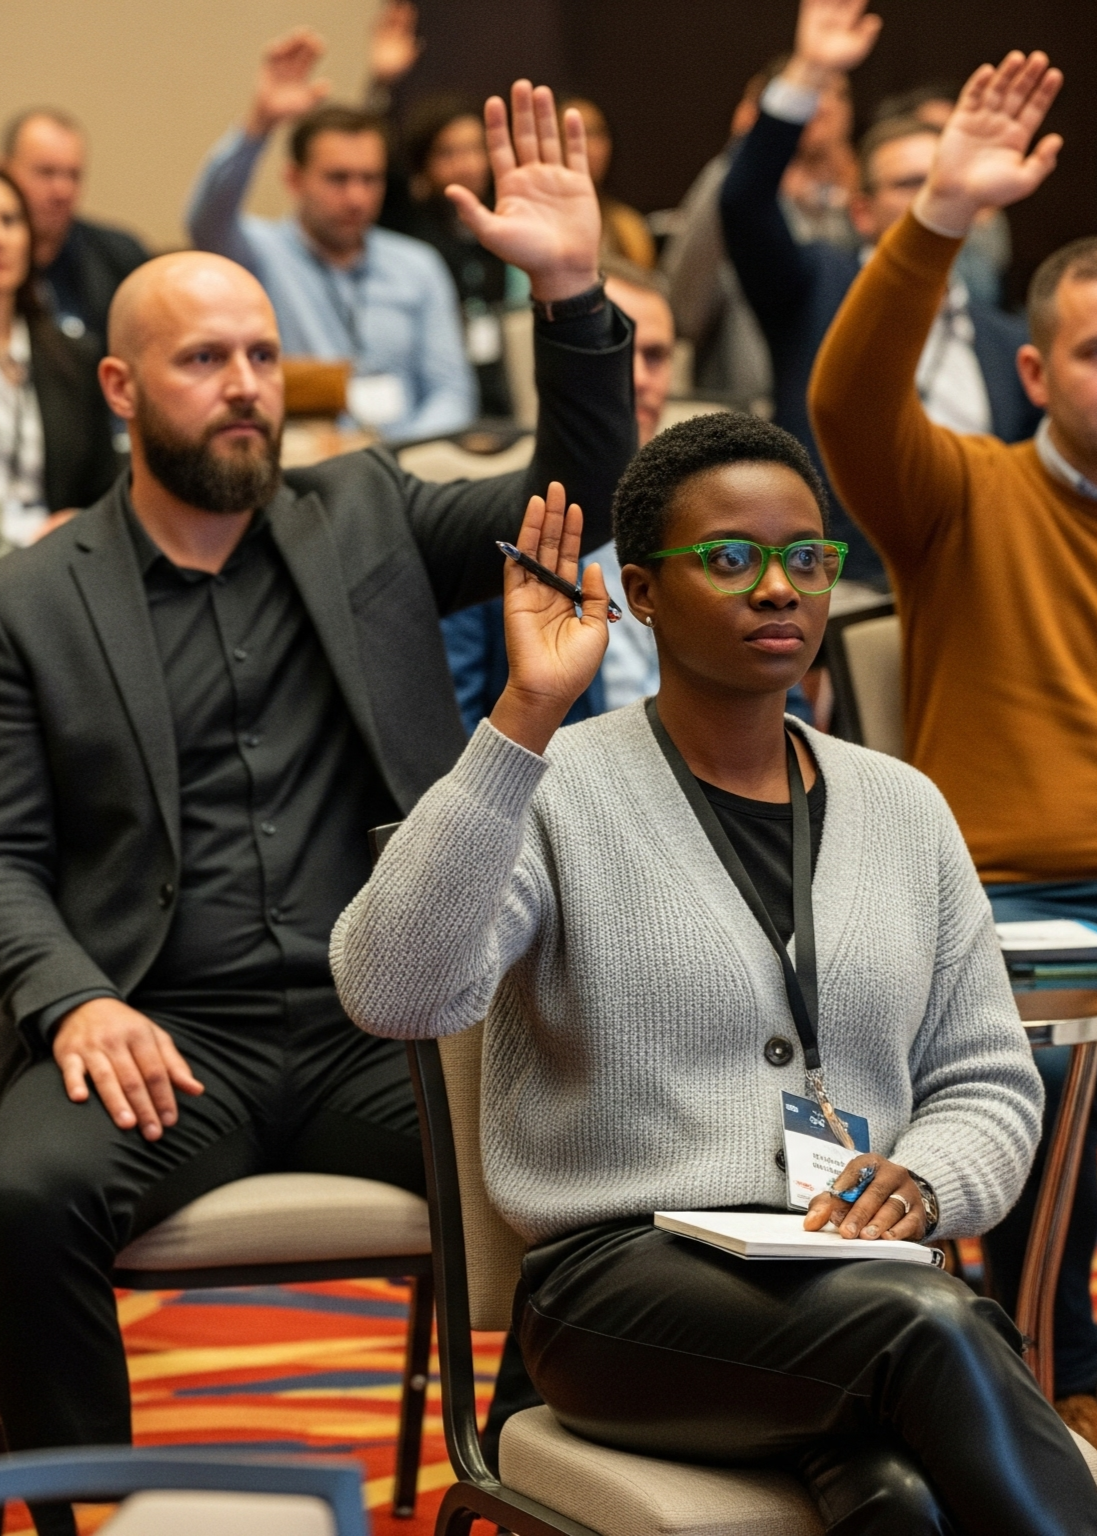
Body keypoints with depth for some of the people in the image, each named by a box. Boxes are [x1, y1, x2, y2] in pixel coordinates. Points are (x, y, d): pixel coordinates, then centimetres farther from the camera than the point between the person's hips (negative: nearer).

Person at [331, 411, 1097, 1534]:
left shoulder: (905, 809, 16)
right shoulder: (555, 788, 1)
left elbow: (986, 1080, 19)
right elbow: (393, 993, -17)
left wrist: (922, 1181, -5)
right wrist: (527, 717, -21)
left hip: (862, 1279, 3)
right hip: (622, 1269, -3)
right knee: (931, 1328, -34)